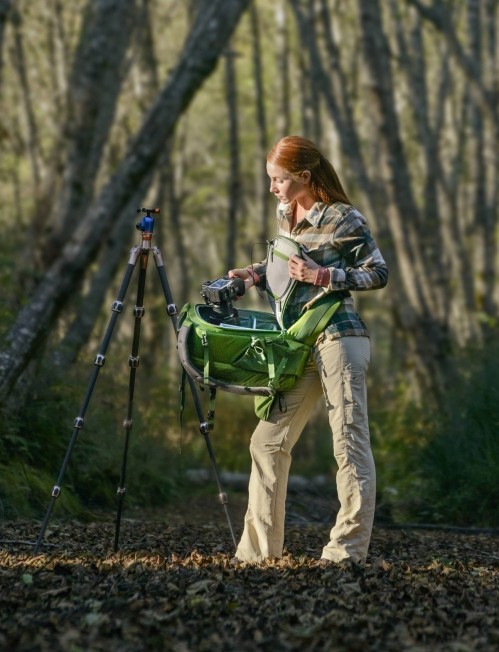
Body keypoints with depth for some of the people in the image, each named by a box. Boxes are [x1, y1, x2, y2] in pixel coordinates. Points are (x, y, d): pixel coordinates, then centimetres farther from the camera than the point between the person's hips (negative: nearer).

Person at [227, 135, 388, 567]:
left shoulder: (345, 220, -9)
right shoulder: (285, 215, 13)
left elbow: (379, 273, -7)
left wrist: (324, 276, -15)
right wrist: (255, 274, 9)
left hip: (339, 338, -8)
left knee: (350, 444, -5)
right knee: (268, 441, 7)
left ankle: (348, 550, -2)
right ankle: (259, 548, 14)